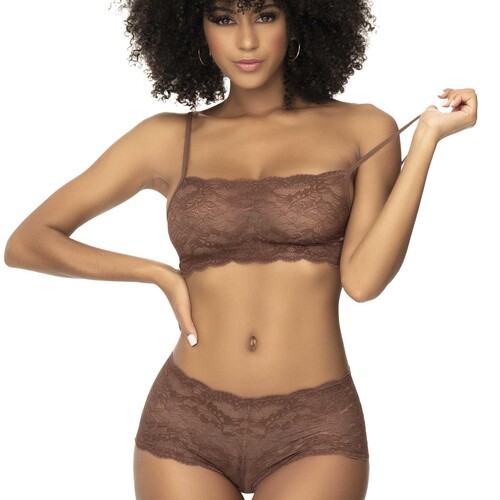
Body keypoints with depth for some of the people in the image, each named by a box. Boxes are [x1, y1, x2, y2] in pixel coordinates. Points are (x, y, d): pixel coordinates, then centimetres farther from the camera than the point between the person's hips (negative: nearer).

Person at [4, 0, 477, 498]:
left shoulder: (362, 131, 3)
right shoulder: (169, 140, 4)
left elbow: (363, 278, -10)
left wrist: (428, 137, -11)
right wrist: (159, 274, -3)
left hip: (315, 432, -1)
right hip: (186, 423, 1)